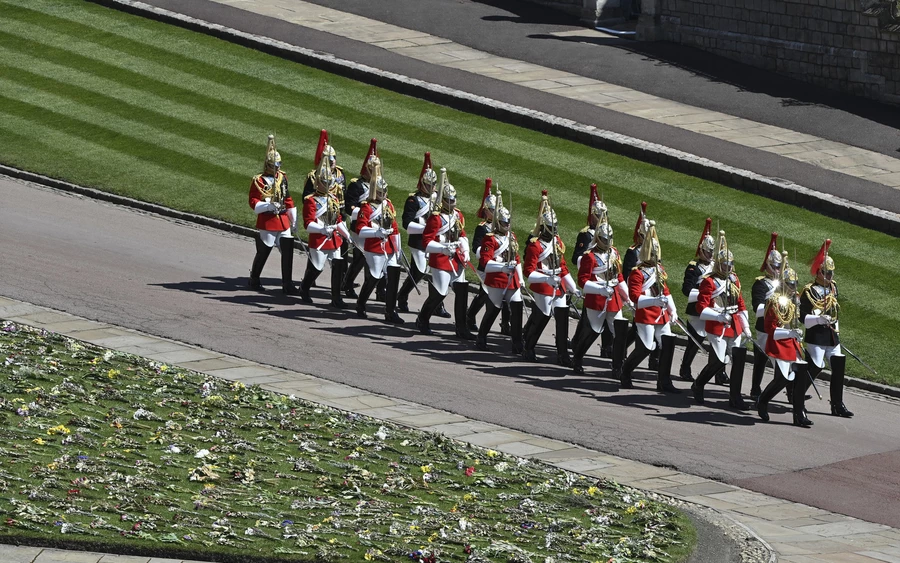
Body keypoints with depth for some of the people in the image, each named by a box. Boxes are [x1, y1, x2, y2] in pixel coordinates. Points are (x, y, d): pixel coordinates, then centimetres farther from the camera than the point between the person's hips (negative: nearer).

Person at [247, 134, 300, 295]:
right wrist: (269, 206, -28)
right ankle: (254, 280, 28)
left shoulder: (282, 178, 10)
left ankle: (287, 284, 2)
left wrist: (294, 221, 16)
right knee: (263, 253, 7)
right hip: (267, 223, -5)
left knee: (288, 252, -2)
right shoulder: (258, 181, -8)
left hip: (283, 221, 5)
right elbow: (253, 202, -11)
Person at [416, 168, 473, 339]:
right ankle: (422, 321, 23)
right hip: (441, 260, -7)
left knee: (462, 292, 4)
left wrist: (465, 251, 5)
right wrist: (444, 248, -30)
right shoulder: (436, 218, -16)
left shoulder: (458, 215, 9)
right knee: (439, 293, 0)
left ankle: (461, 328, 12)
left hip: (457, 260, 7)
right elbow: (427, 241, -18)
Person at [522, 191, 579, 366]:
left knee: (563, 319, 3)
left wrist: (573, 288, 16)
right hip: (542, 288, -7)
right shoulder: (535, 245, -14)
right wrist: (547, 279, -31)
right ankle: (528, 350, 21)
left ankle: (563, 354, 9)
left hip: (559, 286, 7)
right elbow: (529, 271, -17)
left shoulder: (557, 242, 10)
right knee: (541, 319, 2)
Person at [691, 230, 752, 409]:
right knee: (718, 361, -5)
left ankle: (735, 396, 9)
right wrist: (719, 316, -27)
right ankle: (698, 386, 20)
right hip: (717, 328, -6)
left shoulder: (734, 280, 12)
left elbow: (741, 304, 18)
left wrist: (746, 327, 15)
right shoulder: (709, 282, -9)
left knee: (739, 359, 1)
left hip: (734, 328, 6)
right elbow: (701, 307, -14)